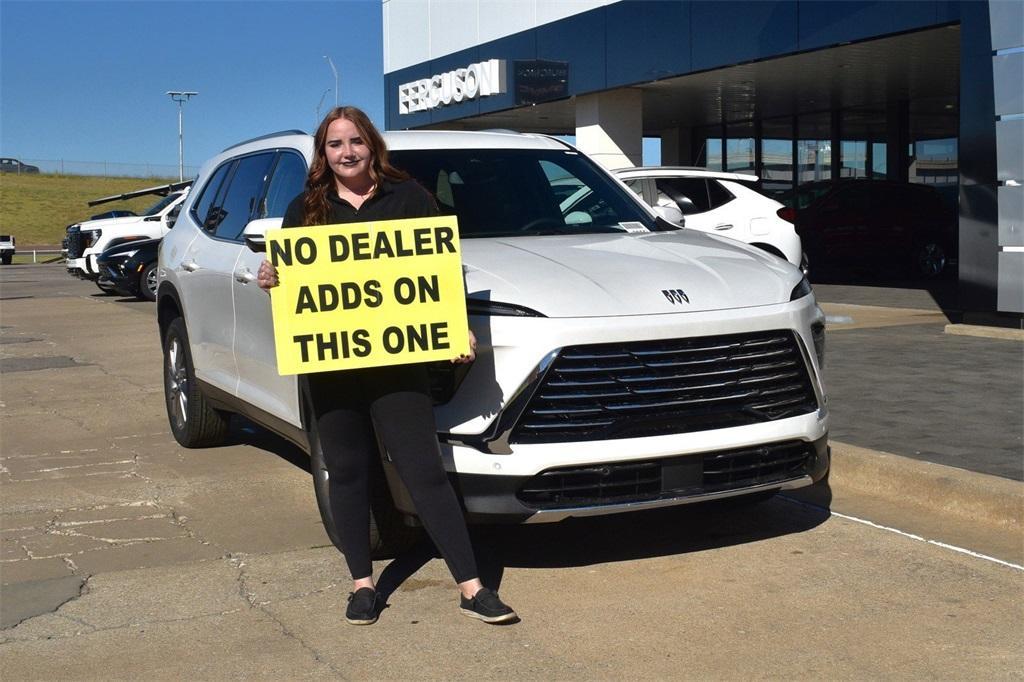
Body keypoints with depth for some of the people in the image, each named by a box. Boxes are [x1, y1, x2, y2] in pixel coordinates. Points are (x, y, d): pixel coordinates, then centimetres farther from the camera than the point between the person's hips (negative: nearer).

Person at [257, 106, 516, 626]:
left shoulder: (408, 197, 6)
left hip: (397, 359, -2)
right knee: (347, 472, 9)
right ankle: (362, 584, 21)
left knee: (423, 471, -4)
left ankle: (471, 588, -1)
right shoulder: (306, 209, 11)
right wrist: (269, 283, -8)